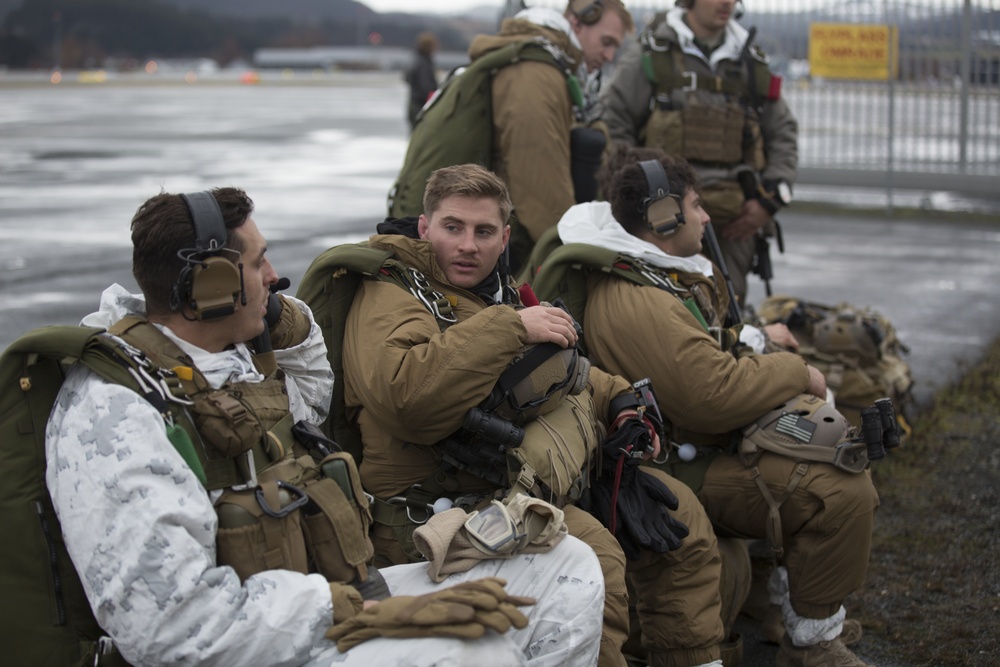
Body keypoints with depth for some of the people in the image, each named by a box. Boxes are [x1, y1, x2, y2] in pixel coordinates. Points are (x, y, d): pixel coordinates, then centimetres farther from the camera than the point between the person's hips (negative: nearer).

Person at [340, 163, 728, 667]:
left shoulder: (490, 292, 19)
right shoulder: (390, 295, -9)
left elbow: (561, 371, 35)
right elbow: (403, 394, -31)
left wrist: (618, 401, 15)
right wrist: (510, 327, -25)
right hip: (433, 507, -10)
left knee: (679, 512, 12)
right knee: (589, 550, -33)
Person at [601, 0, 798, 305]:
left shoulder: (751, 63, 16)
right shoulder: (649, 56, 3)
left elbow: (784, 133, 19)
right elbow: (613, 126, 0)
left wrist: (770, 199, 6)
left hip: (734, 220, 4)